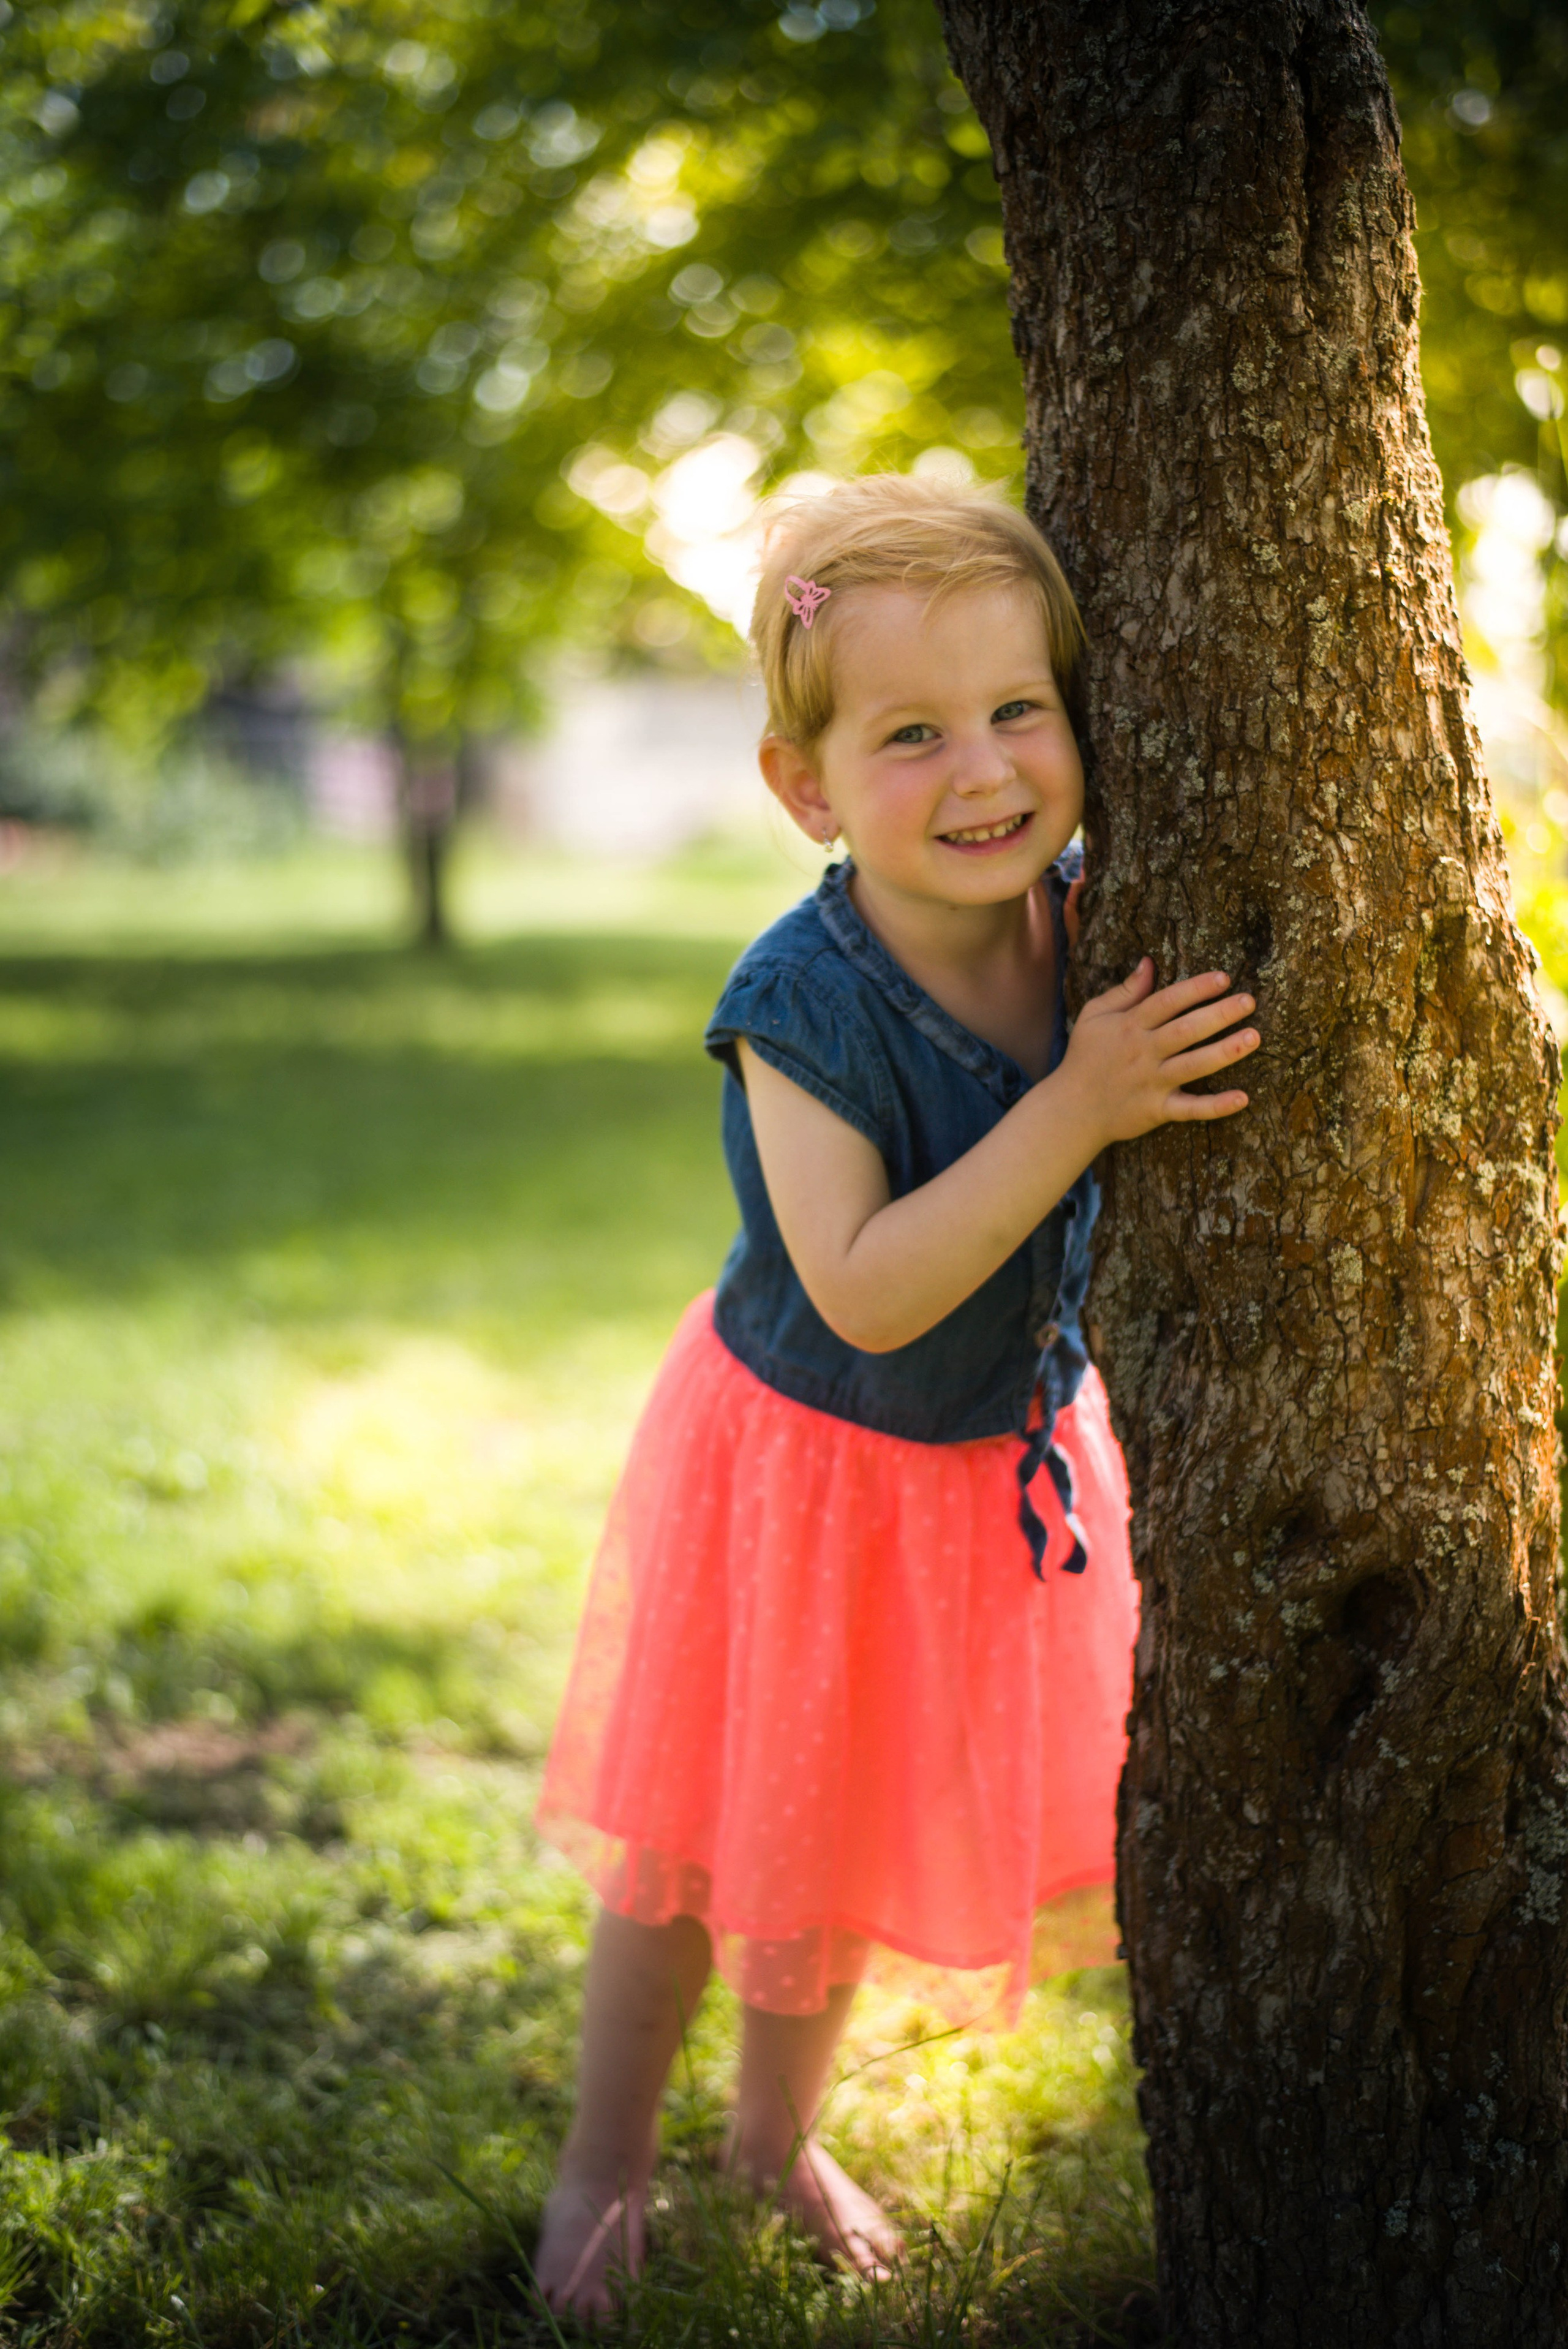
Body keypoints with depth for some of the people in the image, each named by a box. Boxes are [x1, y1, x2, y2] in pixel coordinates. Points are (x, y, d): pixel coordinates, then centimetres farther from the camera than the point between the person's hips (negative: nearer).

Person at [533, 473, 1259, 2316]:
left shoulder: (1096, 923, -16)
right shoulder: (802, 1004, -30)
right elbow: (863, 1292, -33)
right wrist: (1076, 1113, -38)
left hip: (1002, 1457, 5)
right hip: (808, 1456, -5)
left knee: (853, 1828, 23)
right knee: (699, 1833, 13)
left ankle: (778, 2134, 48)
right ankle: (607, 2162, 39)